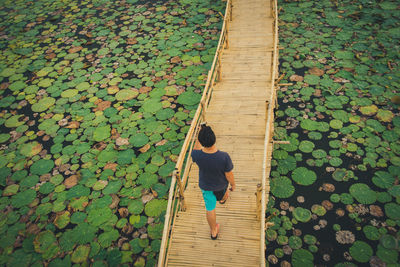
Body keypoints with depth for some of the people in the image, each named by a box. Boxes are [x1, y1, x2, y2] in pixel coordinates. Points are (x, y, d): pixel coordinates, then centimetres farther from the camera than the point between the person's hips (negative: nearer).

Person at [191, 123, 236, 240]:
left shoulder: (197, 155, -35)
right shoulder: (224, 157, -39)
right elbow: (229, 175, -22)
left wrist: (200, 135, -8)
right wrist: (233, 184, -2)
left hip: (206, 185, 0)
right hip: (221, 183, 0)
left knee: (210, 208, 22)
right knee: (222, 190, 37)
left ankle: (214, 231, 43)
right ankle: (222, 198, 74)